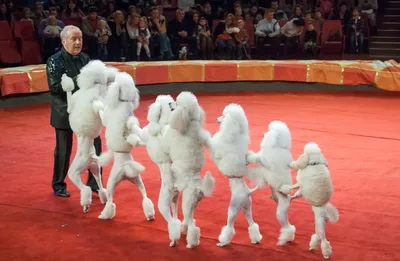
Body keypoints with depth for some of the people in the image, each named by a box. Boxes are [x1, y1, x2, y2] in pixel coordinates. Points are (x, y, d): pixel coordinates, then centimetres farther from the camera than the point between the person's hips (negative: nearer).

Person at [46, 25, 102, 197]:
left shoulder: (85, 58, 6)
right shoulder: (55, 61, -8)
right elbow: (54, 88, -17)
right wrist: (77, 81, -24)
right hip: (65, 112, -4)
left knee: (95, 146, 4)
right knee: (64, 150, 7)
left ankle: (94, 183, 19)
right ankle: (58, 185, 25)